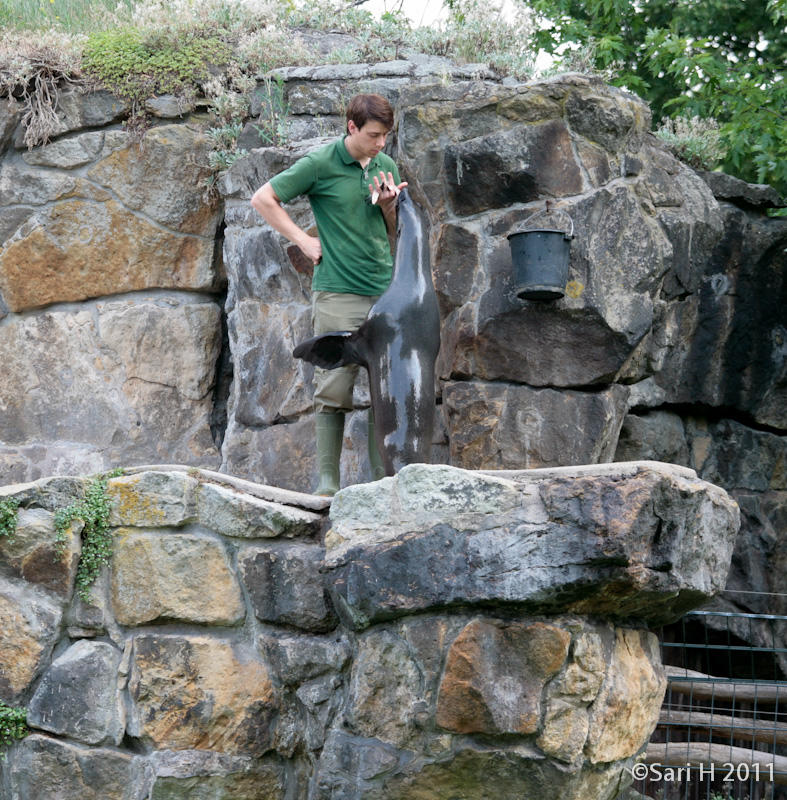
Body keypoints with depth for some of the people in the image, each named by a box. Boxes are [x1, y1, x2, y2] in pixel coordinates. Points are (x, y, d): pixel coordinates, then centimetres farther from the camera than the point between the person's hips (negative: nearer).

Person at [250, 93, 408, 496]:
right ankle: (327, 482, 1)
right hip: (337, 292, -5)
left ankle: (384, 478, 10)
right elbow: (263, 199, 0)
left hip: (385, 291, 5)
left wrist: (388, 208, 0)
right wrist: (303, 240, -4)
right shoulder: (320, 164, -4)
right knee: (335, 389, -4)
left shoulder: (386, 166, 13)